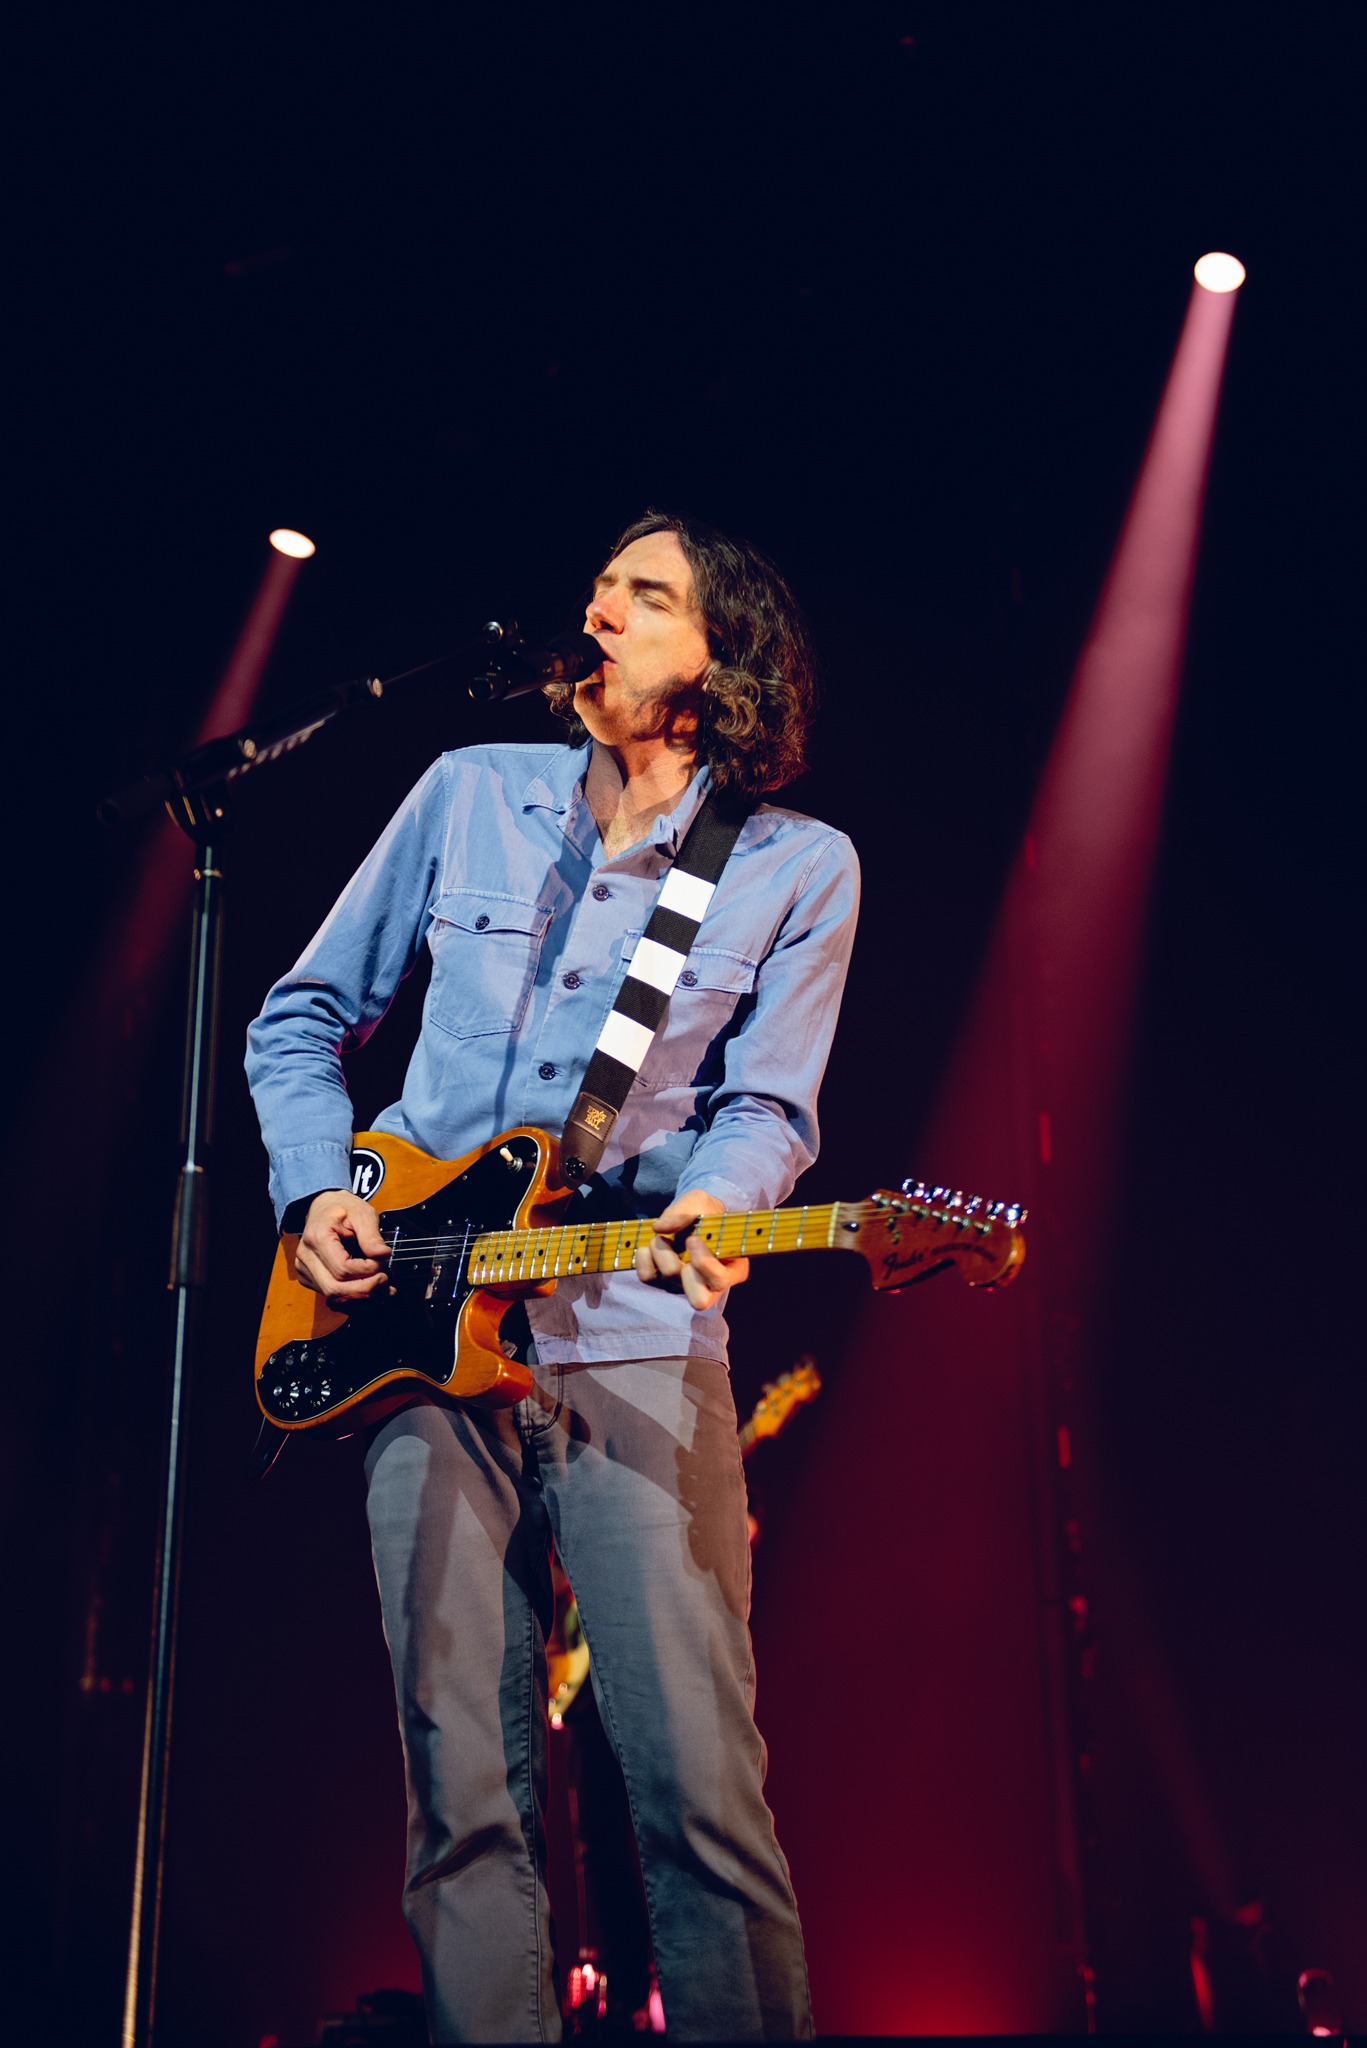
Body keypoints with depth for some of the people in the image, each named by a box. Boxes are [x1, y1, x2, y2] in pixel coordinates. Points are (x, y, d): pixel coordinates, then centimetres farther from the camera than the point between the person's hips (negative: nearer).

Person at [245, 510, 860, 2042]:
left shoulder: (800, 869, 3)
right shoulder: (470, 796, 9)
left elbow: (769, 1107, 3)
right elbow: (302, 1019, 17)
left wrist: (706, 1210, -19)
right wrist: (317, 1192, 2)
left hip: (639, 1340, -2)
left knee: (701, 1790, -8)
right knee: (465, 1801, 4)